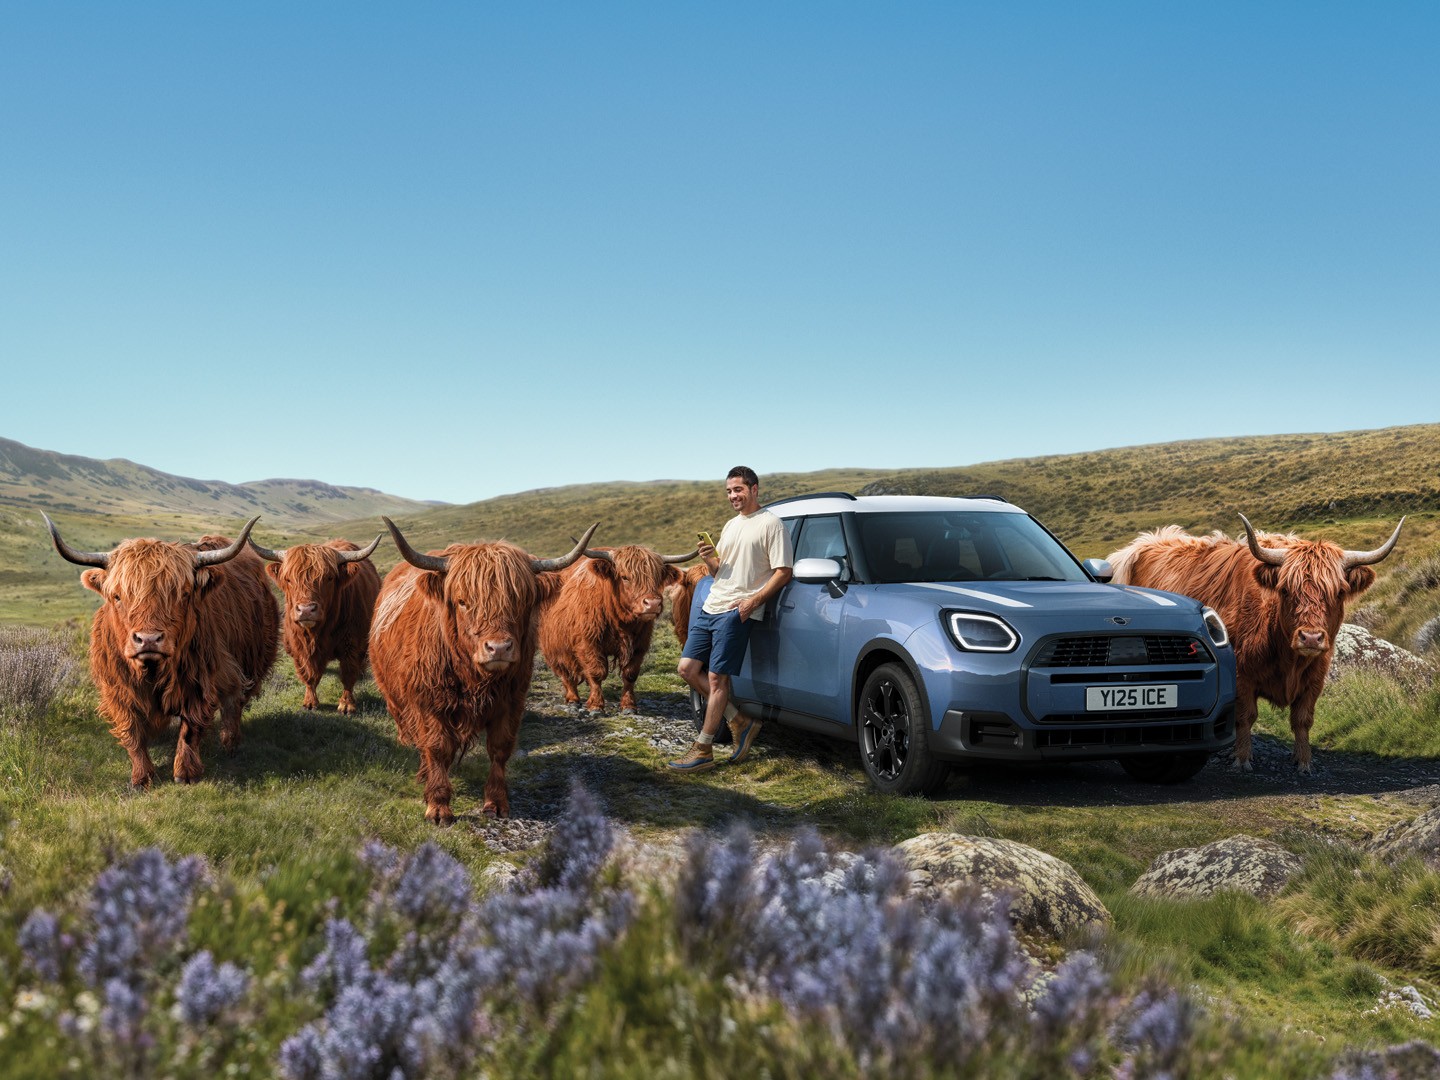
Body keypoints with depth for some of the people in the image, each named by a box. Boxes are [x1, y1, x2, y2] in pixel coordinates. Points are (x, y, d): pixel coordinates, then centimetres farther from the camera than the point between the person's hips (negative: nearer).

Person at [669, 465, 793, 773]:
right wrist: (709, 559, 2)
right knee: (688, 668, 3)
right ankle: (740, 722, 12)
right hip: (710, 607, 9)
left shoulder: (770, 523, -5)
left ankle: (703, 750, -3)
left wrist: (754, 600, -20)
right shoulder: (730, 526, 21)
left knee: (716, 677, -9)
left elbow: (783, 571, -10)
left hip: (737, 612, -9)